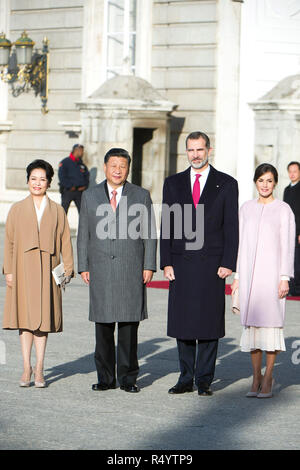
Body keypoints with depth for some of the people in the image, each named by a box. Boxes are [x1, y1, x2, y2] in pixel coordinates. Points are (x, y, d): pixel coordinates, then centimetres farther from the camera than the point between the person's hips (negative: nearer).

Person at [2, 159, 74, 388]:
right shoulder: (17, 210, 8)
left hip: (47, 270, 0)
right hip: (23, 269, 0)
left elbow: (65, 242, 7)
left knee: (43, 317, 1)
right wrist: (8, 270, -1)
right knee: (25, 317, 1)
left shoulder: (57, 211, 8)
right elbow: (9, 242, 6)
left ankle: (39, 368, 7)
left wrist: (67, 269, -2)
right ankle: (27, 367, 8)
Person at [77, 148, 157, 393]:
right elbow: (84, 234, 11)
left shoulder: (141, 196, 7)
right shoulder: (90, 196, 10)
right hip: (100, 269, 1)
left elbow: (149, 233, 6)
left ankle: (128, 377, 6)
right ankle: (106, 377, 10)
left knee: (129, 324, -1)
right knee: (103, 325, 2)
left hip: (131, 270, -1)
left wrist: (149, 265, -1)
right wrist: (83, 266, 4)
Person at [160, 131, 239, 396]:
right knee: (181, 323, 4)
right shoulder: (173, 183, 10)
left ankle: (204, 380, 6)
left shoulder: (226, 184, 4)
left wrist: (228, 264, -7)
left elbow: (231, 227, 1)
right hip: (181, 263, 2)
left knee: (209, 323, 0)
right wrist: (166, 262, 0)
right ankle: (186, 379, 13)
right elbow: (166, 225, 8)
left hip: (211, 264, -2)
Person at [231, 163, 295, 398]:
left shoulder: (283, 209, 0)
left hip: (271, 272, -4)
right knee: (251, 325, 3)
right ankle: (256, 378, 10)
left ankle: (268, 379, 0)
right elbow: (242, 243, 14)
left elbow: (288, 246, -3)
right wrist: (237, 276, 10)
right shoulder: (247, 208, 12)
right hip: (249, 273, 4)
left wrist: (284, 278, -10)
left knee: (270, 322, -6)